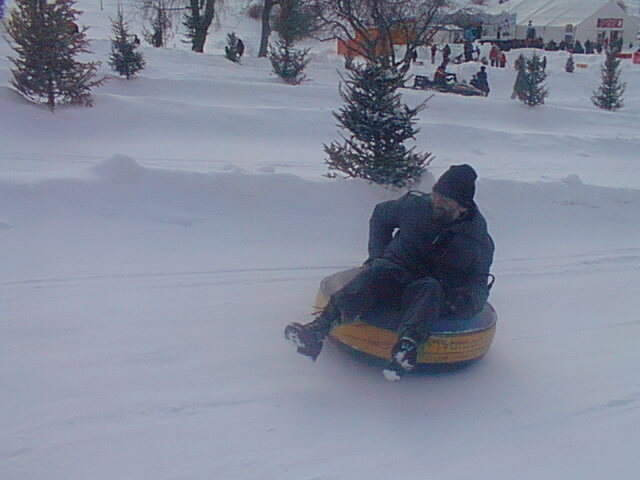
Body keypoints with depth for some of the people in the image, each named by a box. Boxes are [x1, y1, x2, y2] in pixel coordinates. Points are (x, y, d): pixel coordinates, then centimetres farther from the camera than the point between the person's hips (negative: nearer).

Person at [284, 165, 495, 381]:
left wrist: (470, 300, -20)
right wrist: (377, 256, 7)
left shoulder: (477, 236, -4)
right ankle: (320, 327, -55)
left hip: (440, 294, -1)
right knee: (374, 275, -34)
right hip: (397, 271, 1)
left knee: (428, 289, -38)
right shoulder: (415, 205, -2)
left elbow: (478, 280, 4)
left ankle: (407, 345, -65)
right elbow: (381, 215, 16)